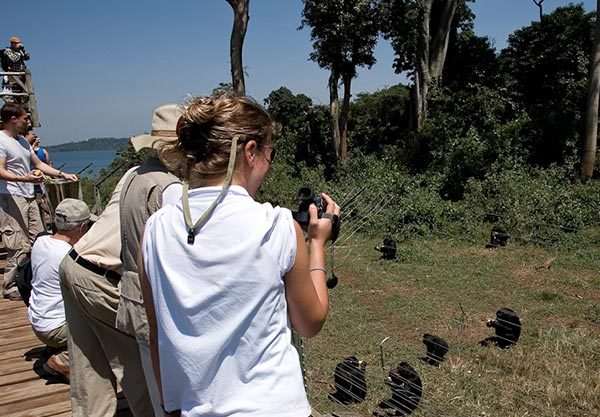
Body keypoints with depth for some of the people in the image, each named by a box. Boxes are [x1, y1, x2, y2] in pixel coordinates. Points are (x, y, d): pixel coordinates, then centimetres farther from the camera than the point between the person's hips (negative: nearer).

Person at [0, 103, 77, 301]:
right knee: (19, 246, -9)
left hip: (29, 197, 9)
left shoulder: (22, 141, 19)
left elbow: (39, 164, 24)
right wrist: (24, 178, -33)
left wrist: (62, 174, 17)